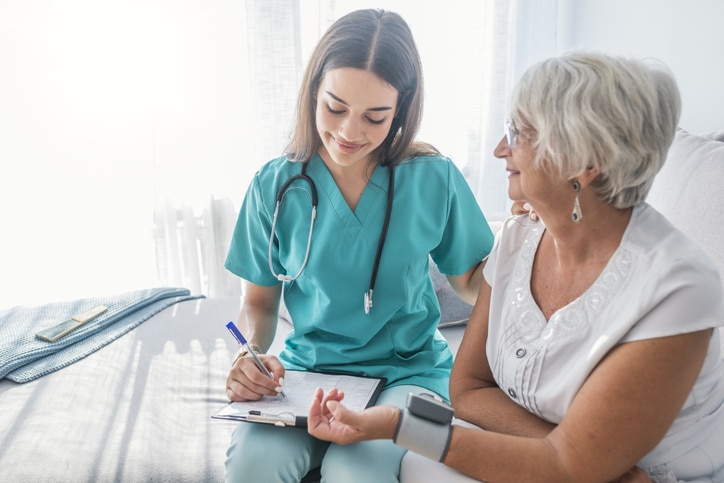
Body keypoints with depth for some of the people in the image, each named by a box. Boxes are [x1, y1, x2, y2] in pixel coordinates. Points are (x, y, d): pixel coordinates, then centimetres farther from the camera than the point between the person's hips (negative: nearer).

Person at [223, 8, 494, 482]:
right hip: (308, 370, 1)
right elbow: (260, 302, 6)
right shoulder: (277, 186, -4)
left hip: (409, 370, -1)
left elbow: (473, 285, 3)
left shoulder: (433, 178, -6)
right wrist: (252, 355, -15)